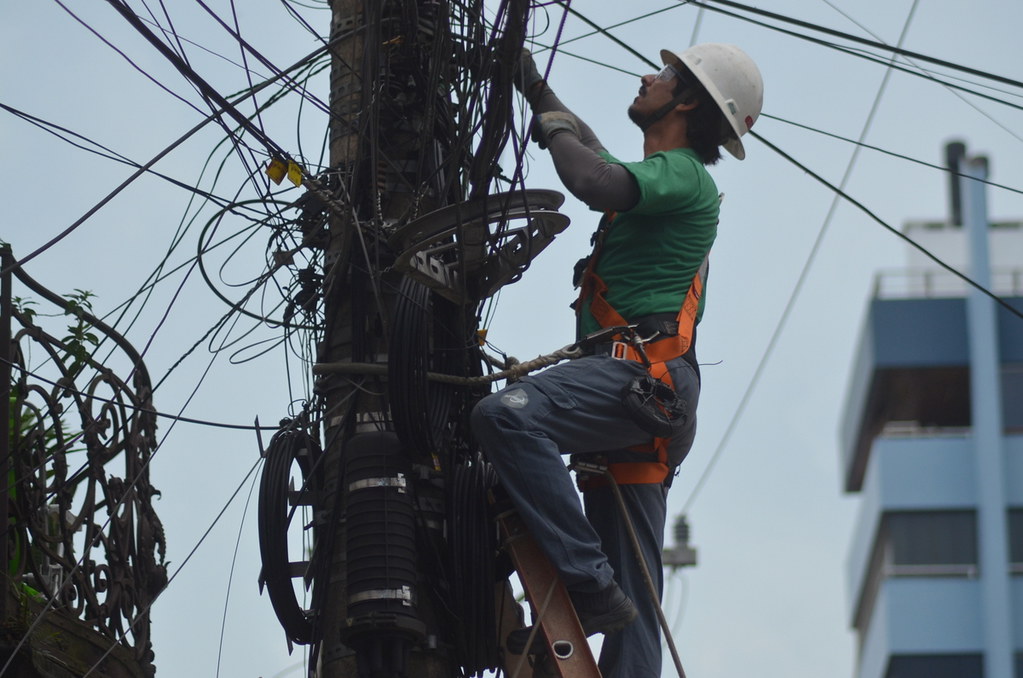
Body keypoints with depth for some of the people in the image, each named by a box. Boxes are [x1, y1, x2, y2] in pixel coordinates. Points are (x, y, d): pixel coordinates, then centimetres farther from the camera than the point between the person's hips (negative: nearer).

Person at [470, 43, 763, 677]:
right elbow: (593, 156, 48)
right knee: (632, 606, 4)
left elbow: (593, 181, -23)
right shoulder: (659, 177, 27)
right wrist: (532, 82, 49)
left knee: (507, 414, -32)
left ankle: (588, 582, -33)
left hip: (641, 374, -10)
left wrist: (554, 127, -3)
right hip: (644, 401, 10)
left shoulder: (683, 174, -3)